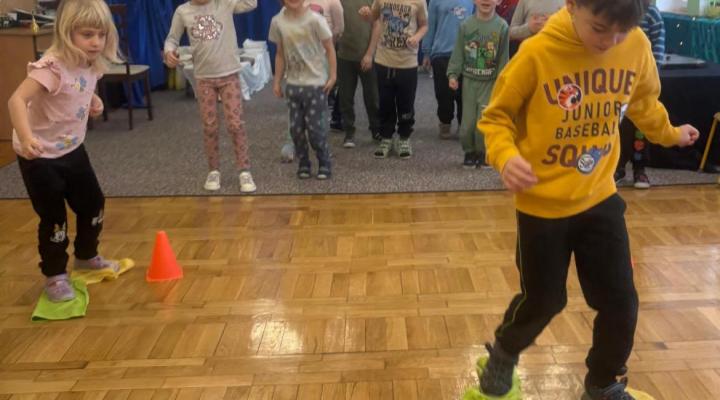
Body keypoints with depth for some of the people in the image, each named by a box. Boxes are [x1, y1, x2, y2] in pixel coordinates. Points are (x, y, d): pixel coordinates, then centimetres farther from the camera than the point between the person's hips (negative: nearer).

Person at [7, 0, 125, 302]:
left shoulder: (91, 65, -3)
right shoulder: (52, 67, -28)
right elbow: (17, 100, -39)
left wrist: (93, 101, 0)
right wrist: (26, 139, -53)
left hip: (72, 150, 8)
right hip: (39, 156, -8)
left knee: (93, 204, 18)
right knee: (53, 219, 0)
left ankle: (86, 257, 41)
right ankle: (54, 277, 21)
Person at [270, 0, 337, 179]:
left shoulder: (315, 19, -13)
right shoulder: (277, 22, -1)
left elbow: (329, 49, -6)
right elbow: (280, 54, 8)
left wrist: (332, 76, -10)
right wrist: (277, 81, 8)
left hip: (316, 83, -4)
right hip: (292, 84, 4)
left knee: (315, 127, -2)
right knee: (296, 128, 6)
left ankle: (324, 163, 17)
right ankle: (303, 163, 23)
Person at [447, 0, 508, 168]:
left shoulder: (502, 26, -6)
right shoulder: (466, 25, -3)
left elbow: (503, 57, -2)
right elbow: (458, 53, 1)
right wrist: (453, 74, -9)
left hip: (490, 82, -1)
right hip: (469, 80, 1)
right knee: (468, 121, 4)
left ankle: (483, 152, 17)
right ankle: (469, 151, 25)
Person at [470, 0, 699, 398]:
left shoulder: (638, 47, -8)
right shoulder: (537, 53, -21)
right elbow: (496, 116, -11)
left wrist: (668, 133, 30)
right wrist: (505, 155, -31)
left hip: (599, 198, 4)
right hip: (543, 204, -4)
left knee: (620, 304, 8)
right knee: (542, 301, 11)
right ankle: (502, 358, 42)